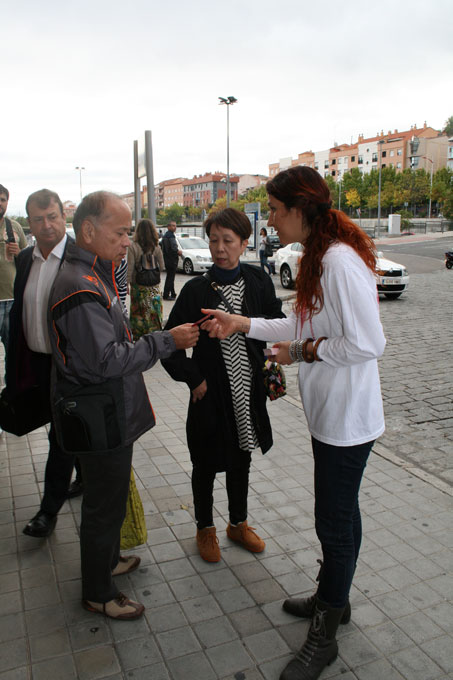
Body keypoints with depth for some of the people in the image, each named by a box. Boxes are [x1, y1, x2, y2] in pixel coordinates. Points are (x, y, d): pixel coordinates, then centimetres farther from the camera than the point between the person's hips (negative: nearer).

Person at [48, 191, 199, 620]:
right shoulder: (80, 287, -24)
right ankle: (98, 593, 25)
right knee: (105, 505, 6)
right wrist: (167, 341, -23)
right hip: (98, 420, -10)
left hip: (109, 415, 10)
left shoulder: (92, 277, 11)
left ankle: (107, 560, 45)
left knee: (108, 497, 25)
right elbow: (106, 360, -27)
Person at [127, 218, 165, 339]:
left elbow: (130, 269, -10)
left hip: (138, 286, -2)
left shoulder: (133, 246, -10)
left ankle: (137, 336, 13)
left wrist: (127, 283, 0)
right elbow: (161, 267, 4)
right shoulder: (156, 247, -3)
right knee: (153, 312, 9)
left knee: (138, 313, 8)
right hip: (154, 286, 2)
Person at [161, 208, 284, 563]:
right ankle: (205, 529, 36)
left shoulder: (258, 282, -2)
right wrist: (194, 378, -11)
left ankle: (238, 523, 41)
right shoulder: (196, 290, -10)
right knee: (206, 464, 13)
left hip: (248, 390, 3)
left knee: (241, 459, 19)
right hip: (211, 394, -2)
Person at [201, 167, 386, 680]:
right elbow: (305, 327, 16)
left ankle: (323, 638, 25)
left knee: (334, 521, 5)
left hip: (347, 416, -10)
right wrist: (242, 324, 13)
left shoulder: (342, 262, -23)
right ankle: (333, 599, 44)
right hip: (328, 412, 10)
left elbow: (367, 344, -26)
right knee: (339, 512, 23)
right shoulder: (317, 258, 9)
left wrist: (304, 351, -15)